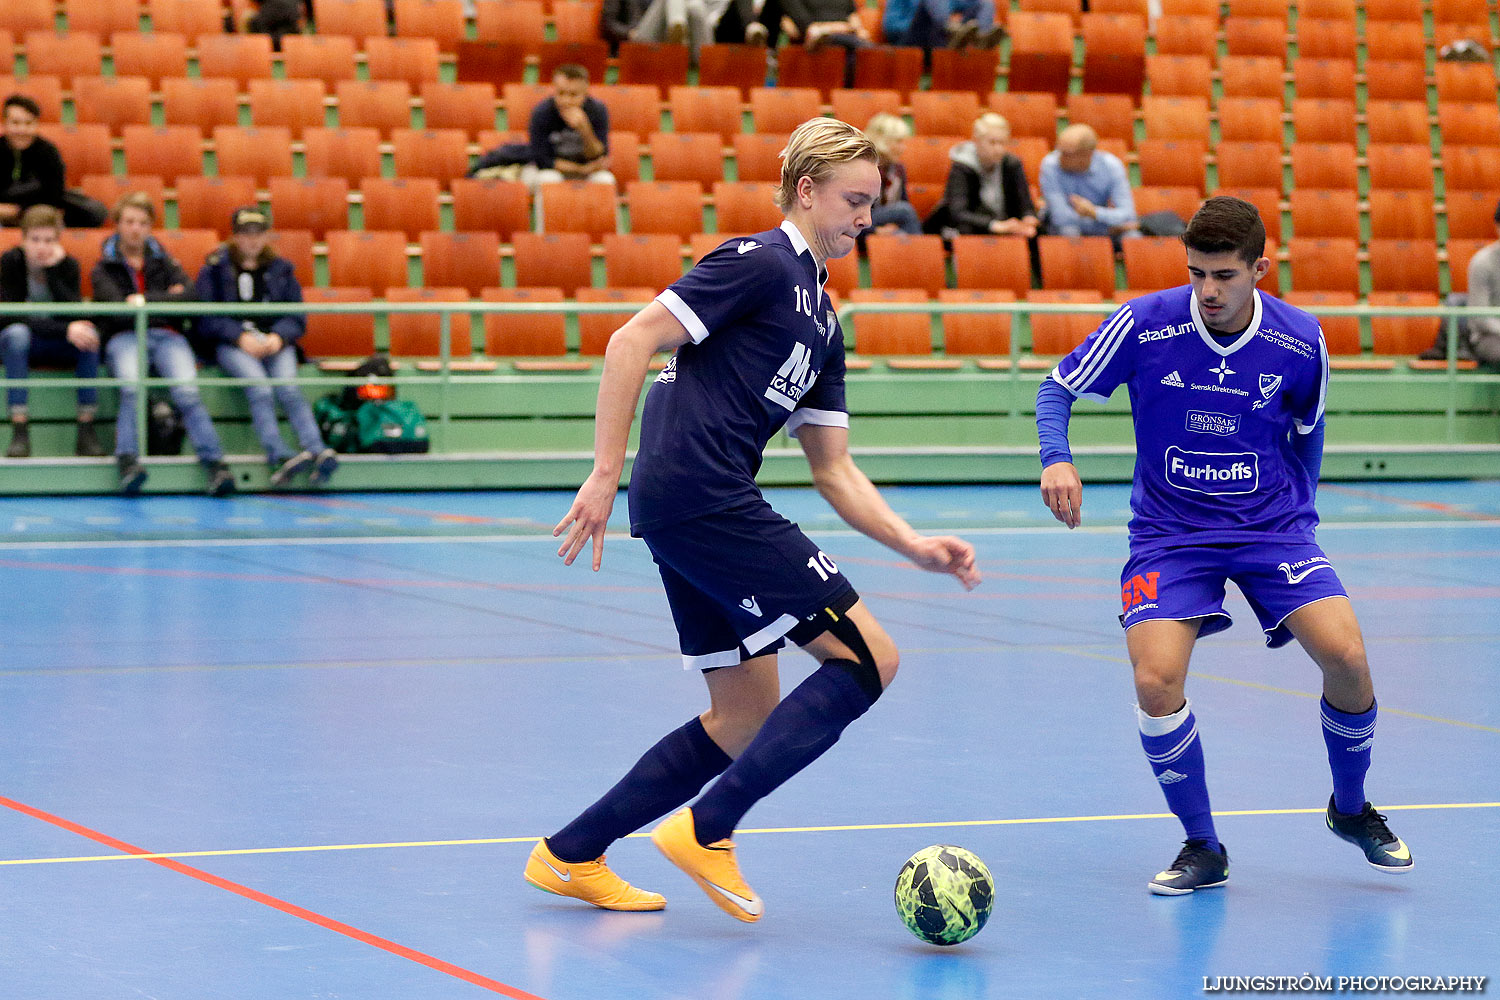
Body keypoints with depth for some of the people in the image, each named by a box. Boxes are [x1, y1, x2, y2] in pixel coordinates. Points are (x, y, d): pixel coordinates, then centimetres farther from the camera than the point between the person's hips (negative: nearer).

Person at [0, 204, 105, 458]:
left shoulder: (68, 264, -7)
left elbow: (74, 317, -19)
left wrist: (53, 272, -25)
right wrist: (64, 330, -35)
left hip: (58, 347, 2)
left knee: (90, 334, -28)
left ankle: (86, 431, -28)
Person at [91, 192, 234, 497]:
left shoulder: (163, 261, 22)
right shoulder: (105, 268, 15)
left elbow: (190, 296, 4)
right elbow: (117, 308, -4)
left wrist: (146, 300, -3)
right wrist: (167, 299, 0)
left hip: (167, 335, 1)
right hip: (125, 336, -1)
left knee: (186, 389, -27)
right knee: (131, 386, -35)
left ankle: (215, 463, -38)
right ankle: (127, 461, -45)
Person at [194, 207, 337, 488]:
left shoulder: (280, 269, 19)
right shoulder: (215, 269, 11)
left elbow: (296, 317, 13)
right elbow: (204, 317, 0)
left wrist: (278, 336, -9)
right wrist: (240, 337, -14)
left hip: (275, 343, 2)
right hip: (230, 345, -2)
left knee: (288, 386, -29)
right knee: (259, 387, -33)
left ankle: (317, 451, -46)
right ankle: (278, 456, -49)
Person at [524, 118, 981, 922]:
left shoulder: (822, 319, 22)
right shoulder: (758, 263, -6)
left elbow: (833, 471, 21)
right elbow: (631, 343, -13)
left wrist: (914, 545, 9)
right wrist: (605, 474, -18)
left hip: (696, 517, 10)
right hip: (699, 496, -10)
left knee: (748, 717, 13)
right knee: (868, 657, -8)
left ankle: (570, 855, 17)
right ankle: (707, 831, -8)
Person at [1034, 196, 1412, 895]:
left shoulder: (1300, 344, -8)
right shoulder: (1143, 326, -14)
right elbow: (1058, 388, -3)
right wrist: (1056, 458, -20)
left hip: (1271, 525, 1)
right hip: (1170, 530, -1)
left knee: (1346, 659, -18)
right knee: (1156, 682, -22)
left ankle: (1350, 809, 13)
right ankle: (1202, 848, 1)